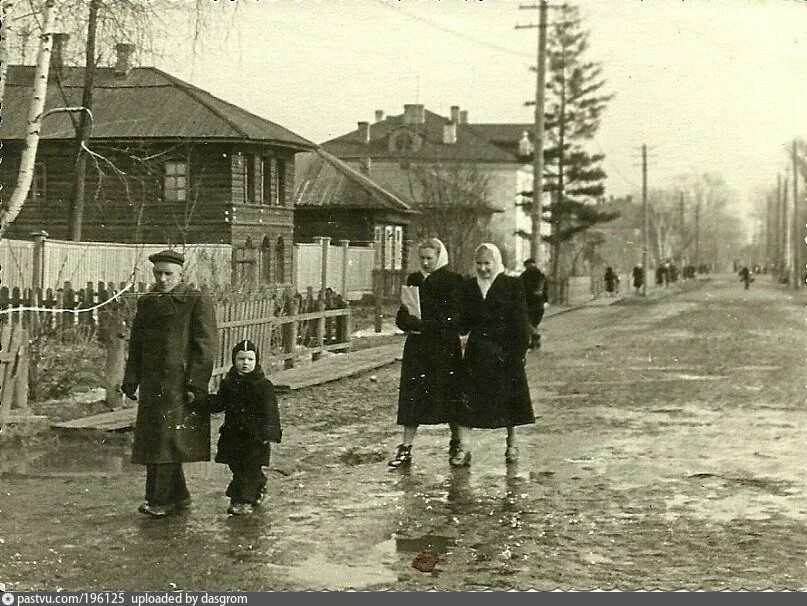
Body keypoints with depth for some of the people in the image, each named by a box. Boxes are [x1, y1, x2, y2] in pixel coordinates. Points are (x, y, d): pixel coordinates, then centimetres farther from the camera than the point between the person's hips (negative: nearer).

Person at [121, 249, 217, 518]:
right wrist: (130, 381, 8)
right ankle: (178, 496, 20)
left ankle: (160, 500, -6)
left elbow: (205, 347, -9)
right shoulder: (146, 303, 14)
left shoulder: (198, 302, -4)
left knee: (168, 439, -10)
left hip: (181, 383, -7)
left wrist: (195, 385, -15)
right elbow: (136, 345, 16)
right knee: (152, 442, 8)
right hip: (152, 385, 7)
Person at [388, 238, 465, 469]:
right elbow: (402, 316, 14)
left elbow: (456, 317, -12)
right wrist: (409, 323, -8)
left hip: (445, 348, -4)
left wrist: (426, 325, -17)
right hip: (417, 347, 4)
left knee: (449, 395, 3)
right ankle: (406, 448, 1)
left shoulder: (452, 280, -4)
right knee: (412, 395, 0)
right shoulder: (413, 279, 12)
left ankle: (456, 443, 22)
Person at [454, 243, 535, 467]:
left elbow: (521, 323, -6)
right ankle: (463, 449, -6)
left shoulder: (512, 285, -4)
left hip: (505, 352, -2)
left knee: (508, 399, 9)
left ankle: (512, 445, 27)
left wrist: (519, 352, -12)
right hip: (477, 353, 3)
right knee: (467, 398, -7)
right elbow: (464, 323, 12)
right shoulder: (469, 286, 8)